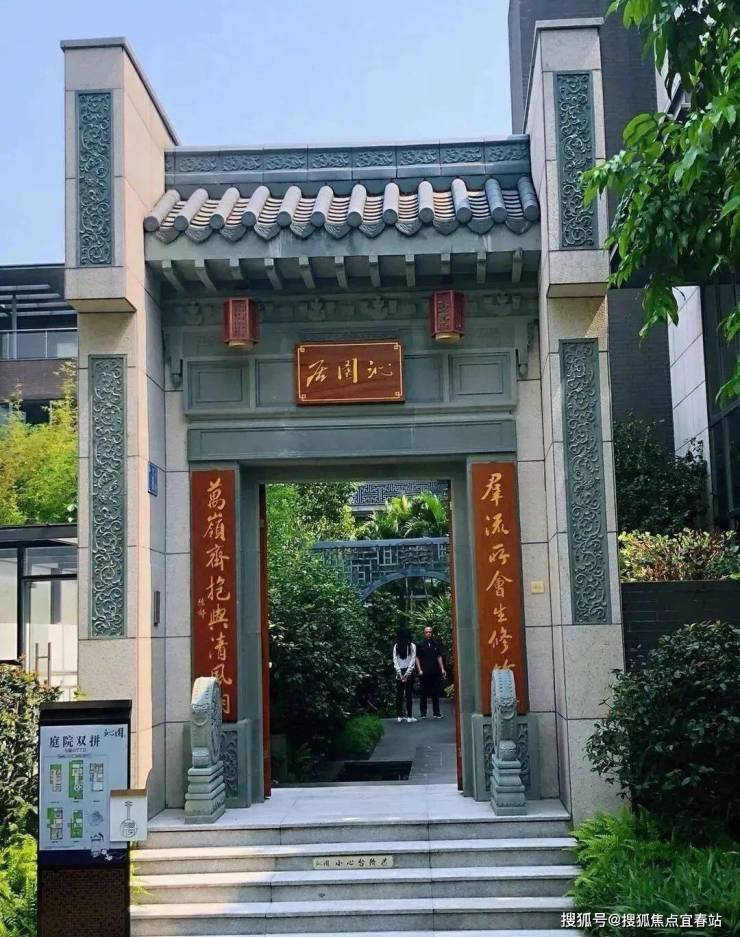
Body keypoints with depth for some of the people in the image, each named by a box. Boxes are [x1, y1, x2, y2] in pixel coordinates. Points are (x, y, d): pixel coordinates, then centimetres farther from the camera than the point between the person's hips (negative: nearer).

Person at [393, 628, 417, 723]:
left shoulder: (396, 646, 1)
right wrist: (407, 674, -5)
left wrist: (400, 673, -2)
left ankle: (399, 716, 6)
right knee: (408, 694, 0)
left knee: (399, 694, 6)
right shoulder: (412, 646, -4)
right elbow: (412, 660, -7)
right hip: (409, 672, -2)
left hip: (399, 673, 2)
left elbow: (395, 660, -2)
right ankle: (409, 716, -2)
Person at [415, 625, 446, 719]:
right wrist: (419, 670, -9)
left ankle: (436, 713, 11)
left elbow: (439, 657, 14)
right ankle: (423, 713, 8)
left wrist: (442, 669, 7)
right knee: (424, 693, 2)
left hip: (435, 672, 3)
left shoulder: (436, 644, 11)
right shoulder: (420, 645, 1)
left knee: (436, 693, 5)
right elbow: (417, 658, 0)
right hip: (424, 673, -3)